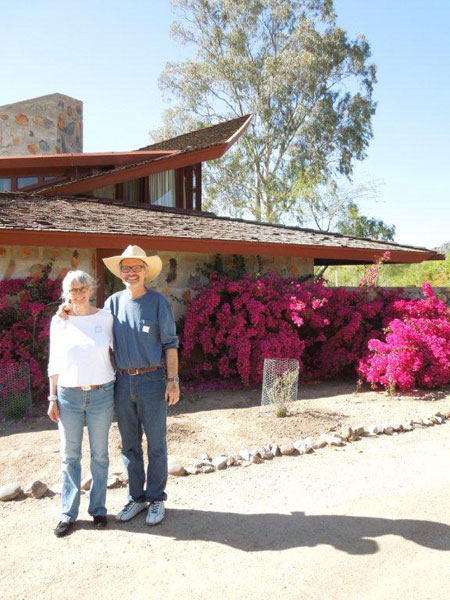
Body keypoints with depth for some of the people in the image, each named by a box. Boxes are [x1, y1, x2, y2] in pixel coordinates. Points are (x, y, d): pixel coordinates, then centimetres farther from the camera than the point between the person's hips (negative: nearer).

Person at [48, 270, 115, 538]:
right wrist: (53, 397, 3)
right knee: (70, 455, 9)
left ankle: (98, 509, 26)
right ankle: (68, 513, 24)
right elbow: (54, 362, 5)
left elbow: (114, 351, 5)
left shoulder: (106, 317, -2)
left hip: (101, 394, 0)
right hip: (69, 395, 1)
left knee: (100, 455, 9)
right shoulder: (59, 321, 0)